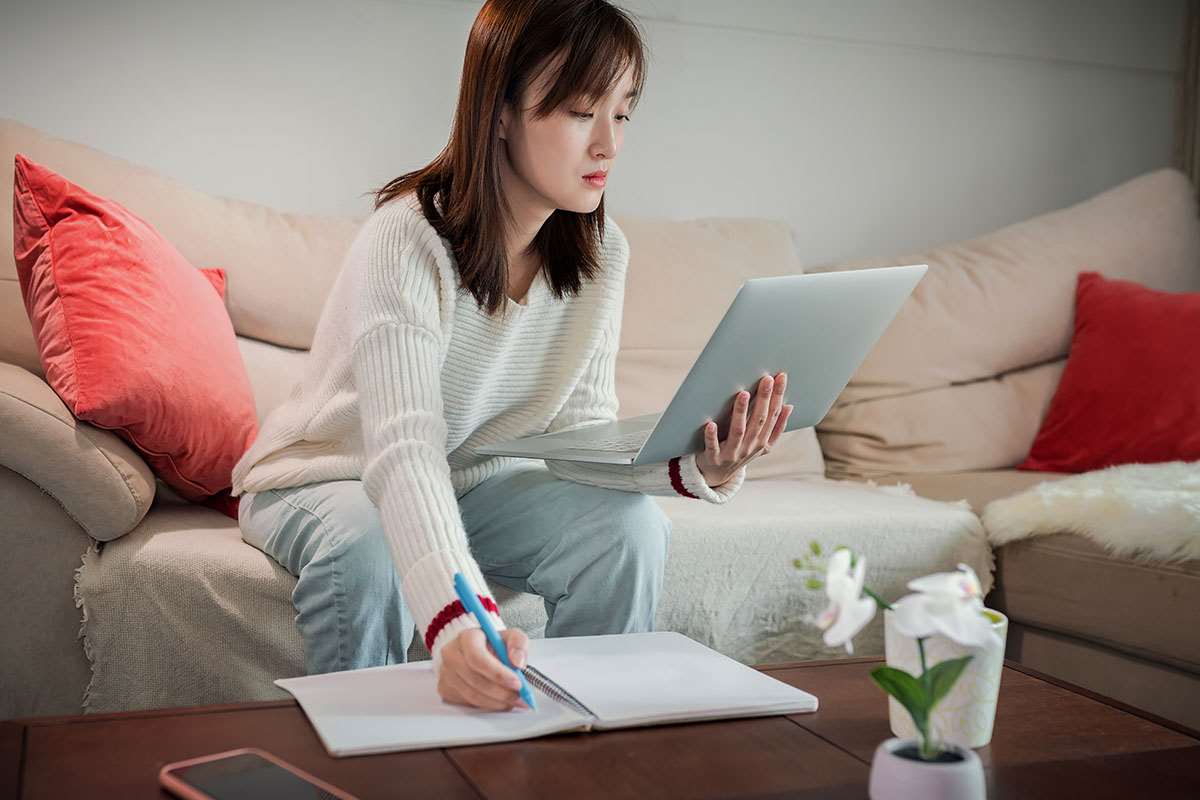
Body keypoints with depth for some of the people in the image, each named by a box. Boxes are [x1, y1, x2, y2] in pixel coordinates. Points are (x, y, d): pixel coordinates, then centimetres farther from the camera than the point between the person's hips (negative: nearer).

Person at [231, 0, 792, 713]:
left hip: (475, 485, 5)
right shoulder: (409, 239, -29)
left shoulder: (601, 253, -9)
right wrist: (456, 620, -58)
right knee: (361, 551, -37)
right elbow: (405, 450, -41)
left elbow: (580, 433, -12)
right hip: (326, 479, -4)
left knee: (629, 525, -20)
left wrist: (693, 467, -33)